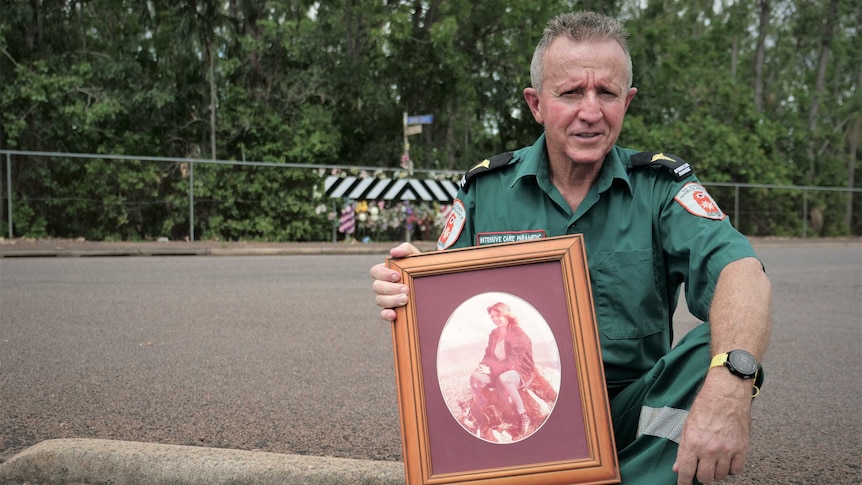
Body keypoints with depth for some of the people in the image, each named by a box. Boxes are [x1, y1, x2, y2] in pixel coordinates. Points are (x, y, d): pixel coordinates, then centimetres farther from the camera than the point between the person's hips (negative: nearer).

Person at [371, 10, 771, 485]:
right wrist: (407, 293, -24)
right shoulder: (484, 190, 2)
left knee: (714, 349, -28)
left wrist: (730, 381, -41)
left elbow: (741, 272, -19)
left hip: (632, 415, 0)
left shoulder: (661, 185, -2)